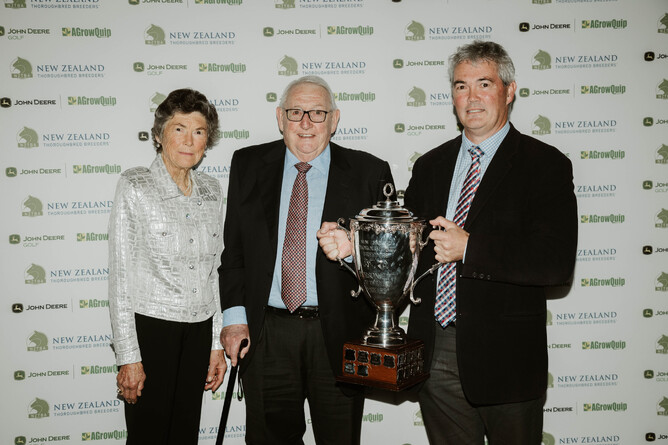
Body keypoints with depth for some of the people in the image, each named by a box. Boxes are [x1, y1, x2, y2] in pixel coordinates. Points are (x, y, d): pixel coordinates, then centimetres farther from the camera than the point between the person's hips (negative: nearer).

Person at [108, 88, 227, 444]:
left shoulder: (211, 191, 7)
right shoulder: (135, 186, -7)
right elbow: (119, 275, -9)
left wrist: (217, 343, 10)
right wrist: (128, 357, -13)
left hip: (199, 331, 5)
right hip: (150, 328, -4)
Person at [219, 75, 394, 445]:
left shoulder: (369, 173, 0)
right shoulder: (248, 165, 7)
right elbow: (233, 246, 7)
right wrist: (235, 316, 0)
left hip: (339, 335, -1)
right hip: (265, 334, 2)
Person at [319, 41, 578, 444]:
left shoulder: (546, 165, -6)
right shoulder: (431, 166, 11)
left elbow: (557, 262, -17)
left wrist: (469, 248, -22)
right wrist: (352, 245, -6)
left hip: (504, 355, -4)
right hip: (435, 354, 4)